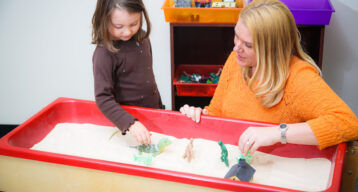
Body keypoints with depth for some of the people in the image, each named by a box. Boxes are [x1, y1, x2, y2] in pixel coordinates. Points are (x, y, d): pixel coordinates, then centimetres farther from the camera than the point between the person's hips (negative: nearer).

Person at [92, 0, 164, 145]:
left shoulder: (142, 38, -1)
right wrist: (131, 124, -35)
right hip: (127, 117, -6)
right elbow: (103, 98, -25)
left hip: (153, 111, 6)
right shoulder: (104, 54, -22)